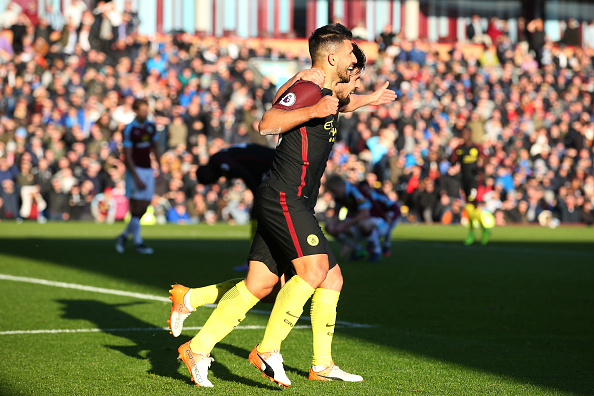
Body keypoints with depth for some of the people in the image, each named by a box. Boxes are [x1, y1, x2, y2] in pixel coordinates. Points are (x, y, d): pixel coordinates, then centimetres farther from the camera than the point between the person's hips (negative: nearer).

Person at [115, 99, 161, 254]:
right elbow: (127, 156, -13)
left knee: (144, 208, 5)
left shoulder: (151, 126, 8)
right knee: (137, 208, -6)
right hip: (135, 170, -6)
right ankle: (138, 242, 0)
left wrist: (160, 167, 8)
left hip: (148, 171, 6)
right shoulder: (129, 130, -12)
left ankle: (124, 236, 21)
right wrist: (137, 178, -18)